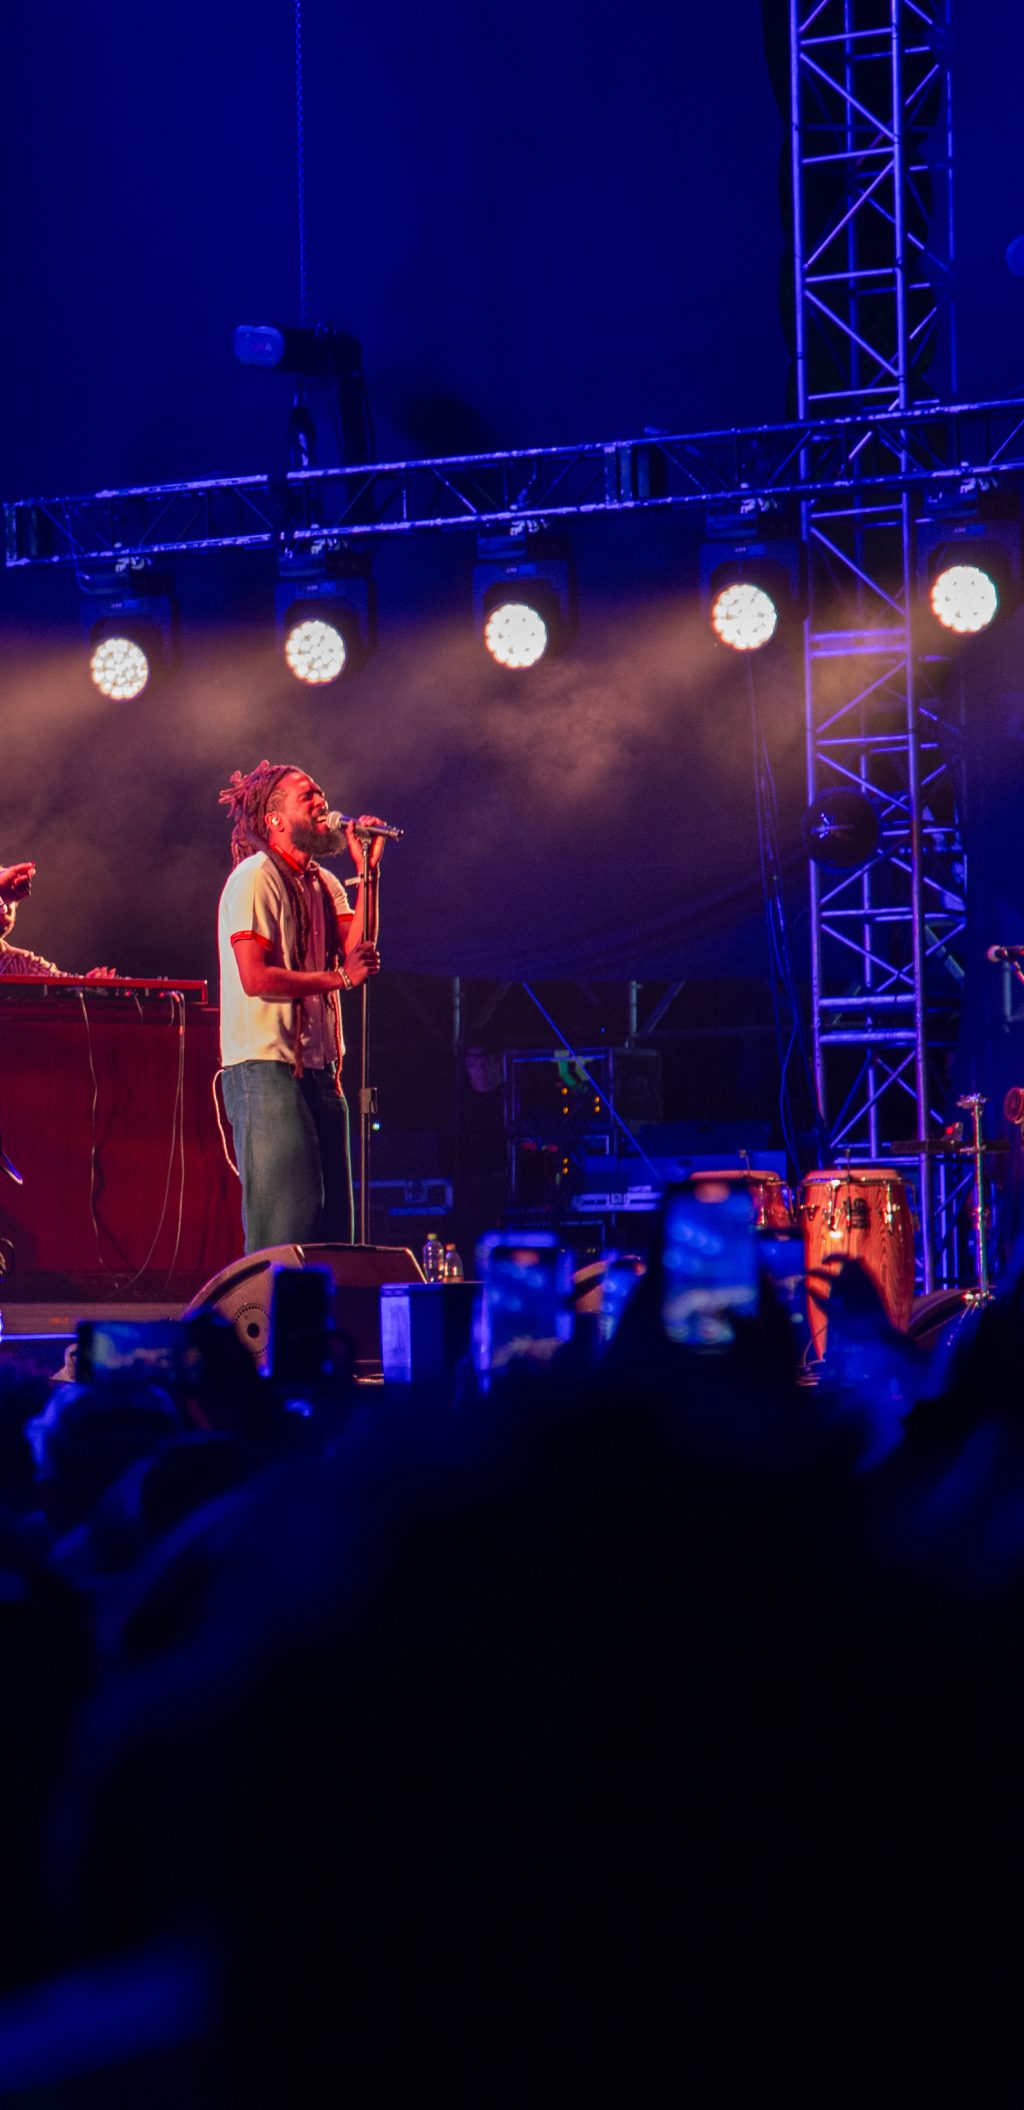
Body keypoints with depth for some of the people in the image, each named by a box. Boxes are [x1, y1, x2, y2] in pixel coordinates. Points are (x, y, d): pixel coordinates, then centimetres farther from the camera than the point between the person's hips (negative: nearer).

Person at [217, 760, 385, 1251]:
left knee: (332, 1223, 8)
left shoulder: (324, 883, 17)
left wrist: (367, 869, -2)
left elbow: (357, 950, 1)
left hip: (318, 1070, 8)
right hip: (267, 1070, -8)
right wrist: (339, 977, -10)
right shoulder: (256, 878, -8)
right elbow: (256, 978, -17)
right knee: (286, 1226, -10)